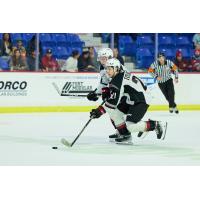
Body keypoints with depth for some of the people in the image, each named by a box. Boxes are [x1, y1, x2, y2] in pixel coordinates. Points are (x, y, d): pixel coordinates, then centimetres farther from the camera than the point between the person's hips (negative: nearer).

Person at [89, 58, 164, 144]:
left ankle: (155, 125, -3)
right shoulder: (122, 74, 8)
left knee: (130, 126, -21)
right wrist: (107, 91, 1)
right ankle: (123, 133, 11)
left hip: (141, 102, -11)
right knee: (112, 110, 4)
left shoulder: (118, 80, -21)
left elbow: (113, 100, -26)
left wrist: (100, 110, -27)